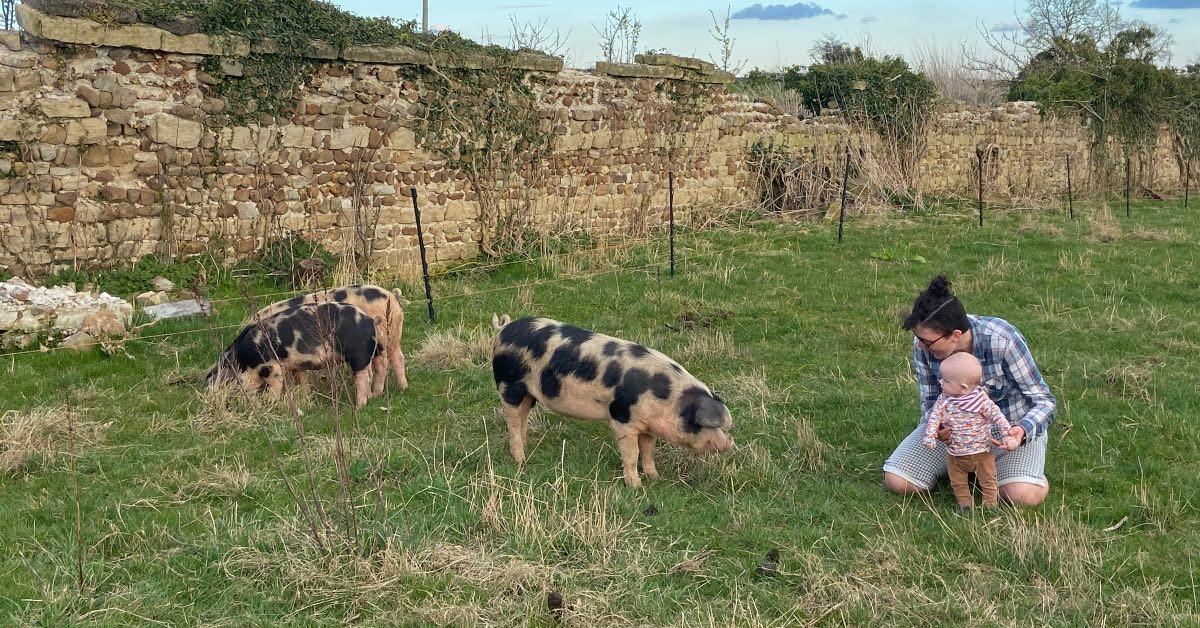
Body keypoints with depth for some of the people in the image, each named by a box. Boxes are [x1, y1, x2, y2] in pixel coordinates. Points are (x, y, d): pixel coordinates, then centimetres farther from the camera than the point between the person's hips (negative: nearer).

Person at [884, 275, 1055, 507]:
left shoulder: (1002, 340, -32)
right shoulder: (922, 345, -20)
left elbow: (1043, 400, -22)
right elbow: (929, 401, -7)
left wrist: (1023, 430, -44)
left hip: (1011, 422, -3)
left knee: (1024, 496, -31)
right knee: (897, 482, -13)